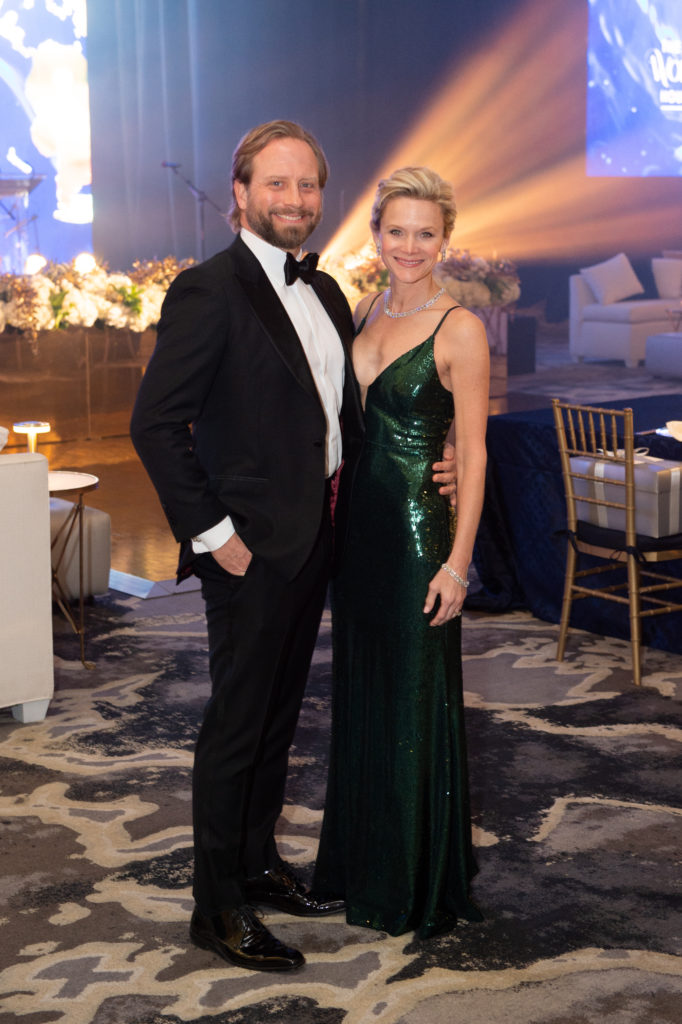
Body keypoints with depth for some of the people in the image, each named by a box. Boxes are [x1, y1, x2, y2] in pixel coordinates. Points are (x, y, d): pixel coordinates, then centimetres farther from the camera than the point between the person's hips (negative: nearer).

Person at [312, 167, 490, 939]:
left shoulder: (459, 331, -11)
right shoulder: (363, 314, 9)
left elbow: (472, 457, -12)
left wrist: (457, 562, -15)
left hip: (417, 529, -7)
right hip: (356, 525, 7)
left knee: (415, 703, 3)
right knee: (359, 694, 16)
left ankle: (419, 886, 19)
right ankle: (358, 863, 32)